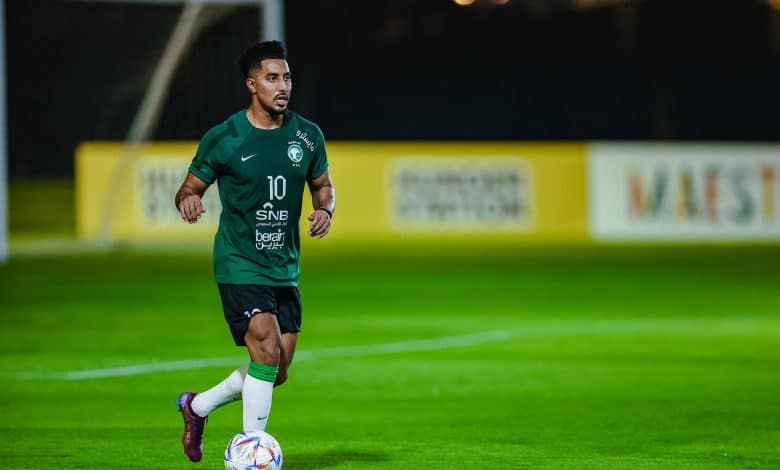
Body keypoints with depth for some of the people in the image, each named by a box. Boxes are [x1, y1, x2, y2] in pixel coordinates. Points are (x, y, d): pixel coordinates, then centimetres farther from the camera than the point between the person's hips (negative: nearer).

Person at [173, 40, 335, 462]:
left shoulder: (307, 136, 2)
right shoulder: (223, 139, -9)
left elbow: (323, 185, 16)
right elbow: (189, 190, 0)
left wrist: (325, 210, -7)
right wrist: (188, 201, -25)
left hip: (285, 269, 5)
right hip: (239, 265, -5)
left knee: (277, 373, 7)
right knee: (267, 350, -21)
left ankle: (198, 406, 32)